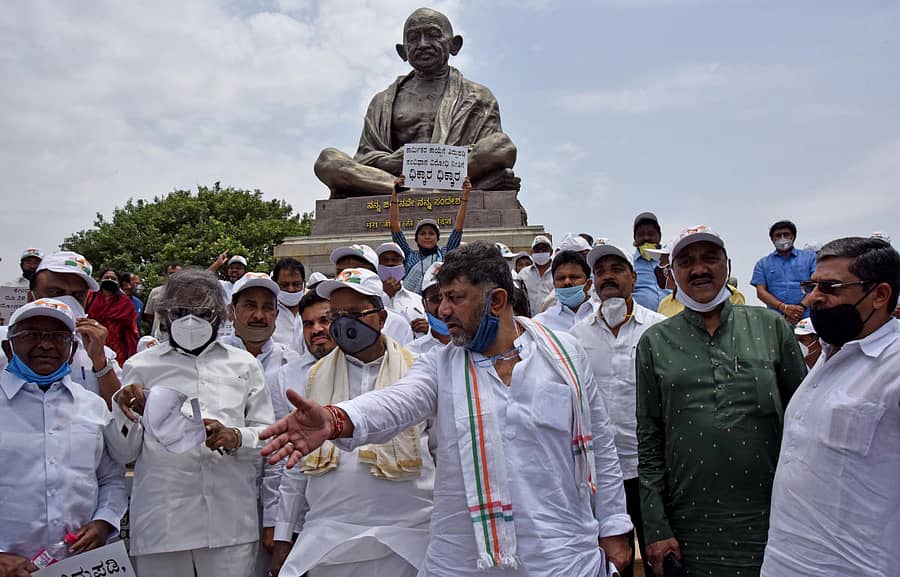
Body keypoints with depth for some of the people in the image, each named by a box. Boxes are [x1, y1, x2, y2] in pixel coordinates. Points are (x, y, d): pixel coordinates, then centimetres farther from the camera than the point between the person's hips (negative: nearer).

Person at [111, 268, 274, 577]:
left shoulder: (244, 364, 9)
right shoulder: (141, 366, 7)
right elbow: (126, 452, 8)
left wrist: (234, 437, -12)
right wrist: (125, 414, -11)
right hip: (160, 520, 0)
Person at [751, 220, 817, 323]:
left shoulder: (810, 257, 15)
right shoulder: (762, 263, 16)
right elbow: (761, 292, 5)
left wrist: (802, 307, -11)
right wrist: (784, 308, -10)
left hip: (806, 318, 0)